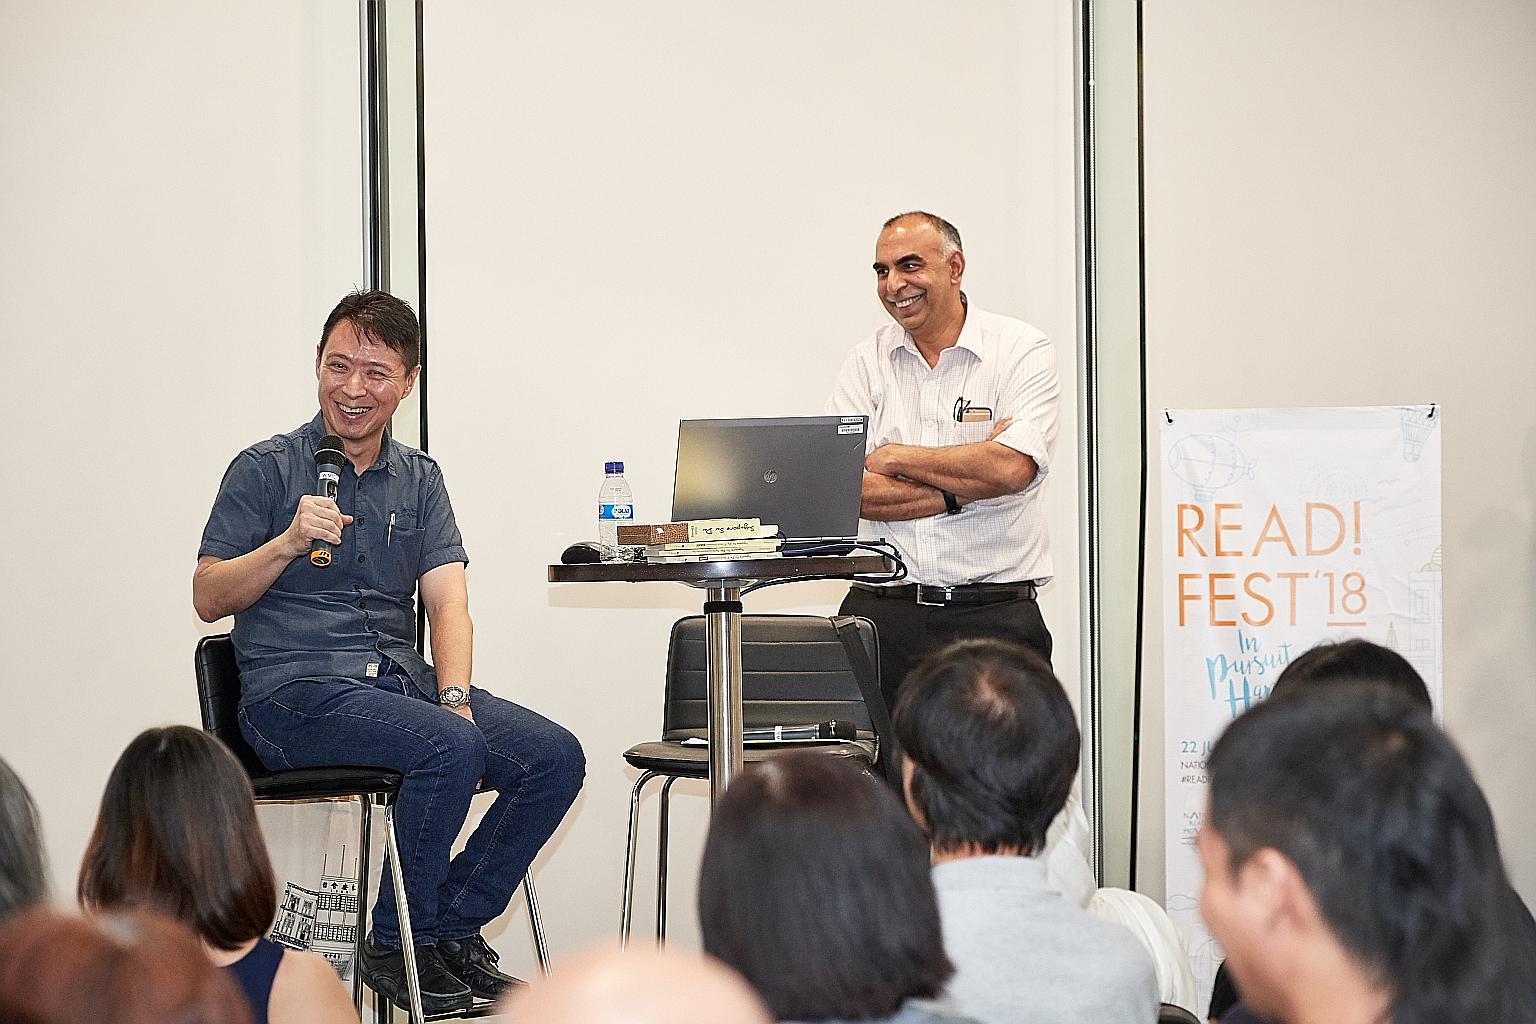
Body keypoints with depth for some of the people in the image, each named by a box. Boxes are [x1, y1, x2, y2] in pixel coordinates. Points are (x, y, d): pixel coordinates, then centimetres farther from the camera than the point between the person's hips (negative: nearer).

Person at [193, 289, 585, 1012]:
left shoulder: (419, 480, 16)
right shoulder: (266, 469, 2)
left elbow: (447, 599, 3)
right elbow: (208, 598, -3)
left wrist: (454, 697, -14)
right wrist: (288, 543, -19)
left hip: (403, 679, 6)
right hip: (296, 693, -5)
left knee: (555, 757, -14)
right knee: (452, 750, -31)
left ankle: (453, 925, 0)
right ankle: (397, 946, -13)